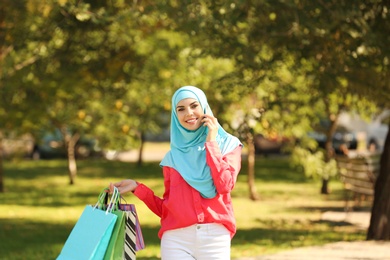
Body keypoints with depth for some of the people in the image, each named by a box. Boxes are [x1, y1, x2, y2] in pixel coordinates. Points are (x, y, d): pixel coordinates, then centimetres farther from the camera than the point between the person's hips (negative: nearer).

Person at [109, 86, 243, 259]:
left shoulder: (228, 145, 8)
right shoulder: (173, 157, 15)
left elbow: (225, 186, -8)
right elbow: (166, 209, 14)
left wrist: (211, 142, -2)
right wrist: (137, 188, 4)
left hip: (215, 238, -2)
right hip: (176, 240, 2)